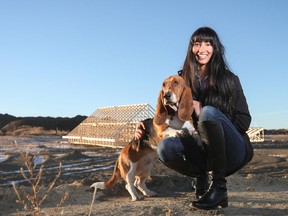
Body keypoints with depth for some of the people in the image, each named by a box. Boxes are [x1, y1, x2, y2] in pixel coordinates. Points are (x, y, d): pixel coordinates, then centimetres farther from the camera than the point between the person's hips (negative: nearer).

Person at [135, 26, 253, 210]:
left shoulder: (229, 79, -1)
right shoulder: (184, 81, 5)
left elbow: (244, 121, -4)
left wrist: (203, 115, -16)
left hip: (232, 151, -2)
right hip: (203, 152, 2)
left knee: (208, 111, -31)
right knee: (165, 147, -27)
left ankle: (218, 185, -21)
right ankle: (204, 179, -3)